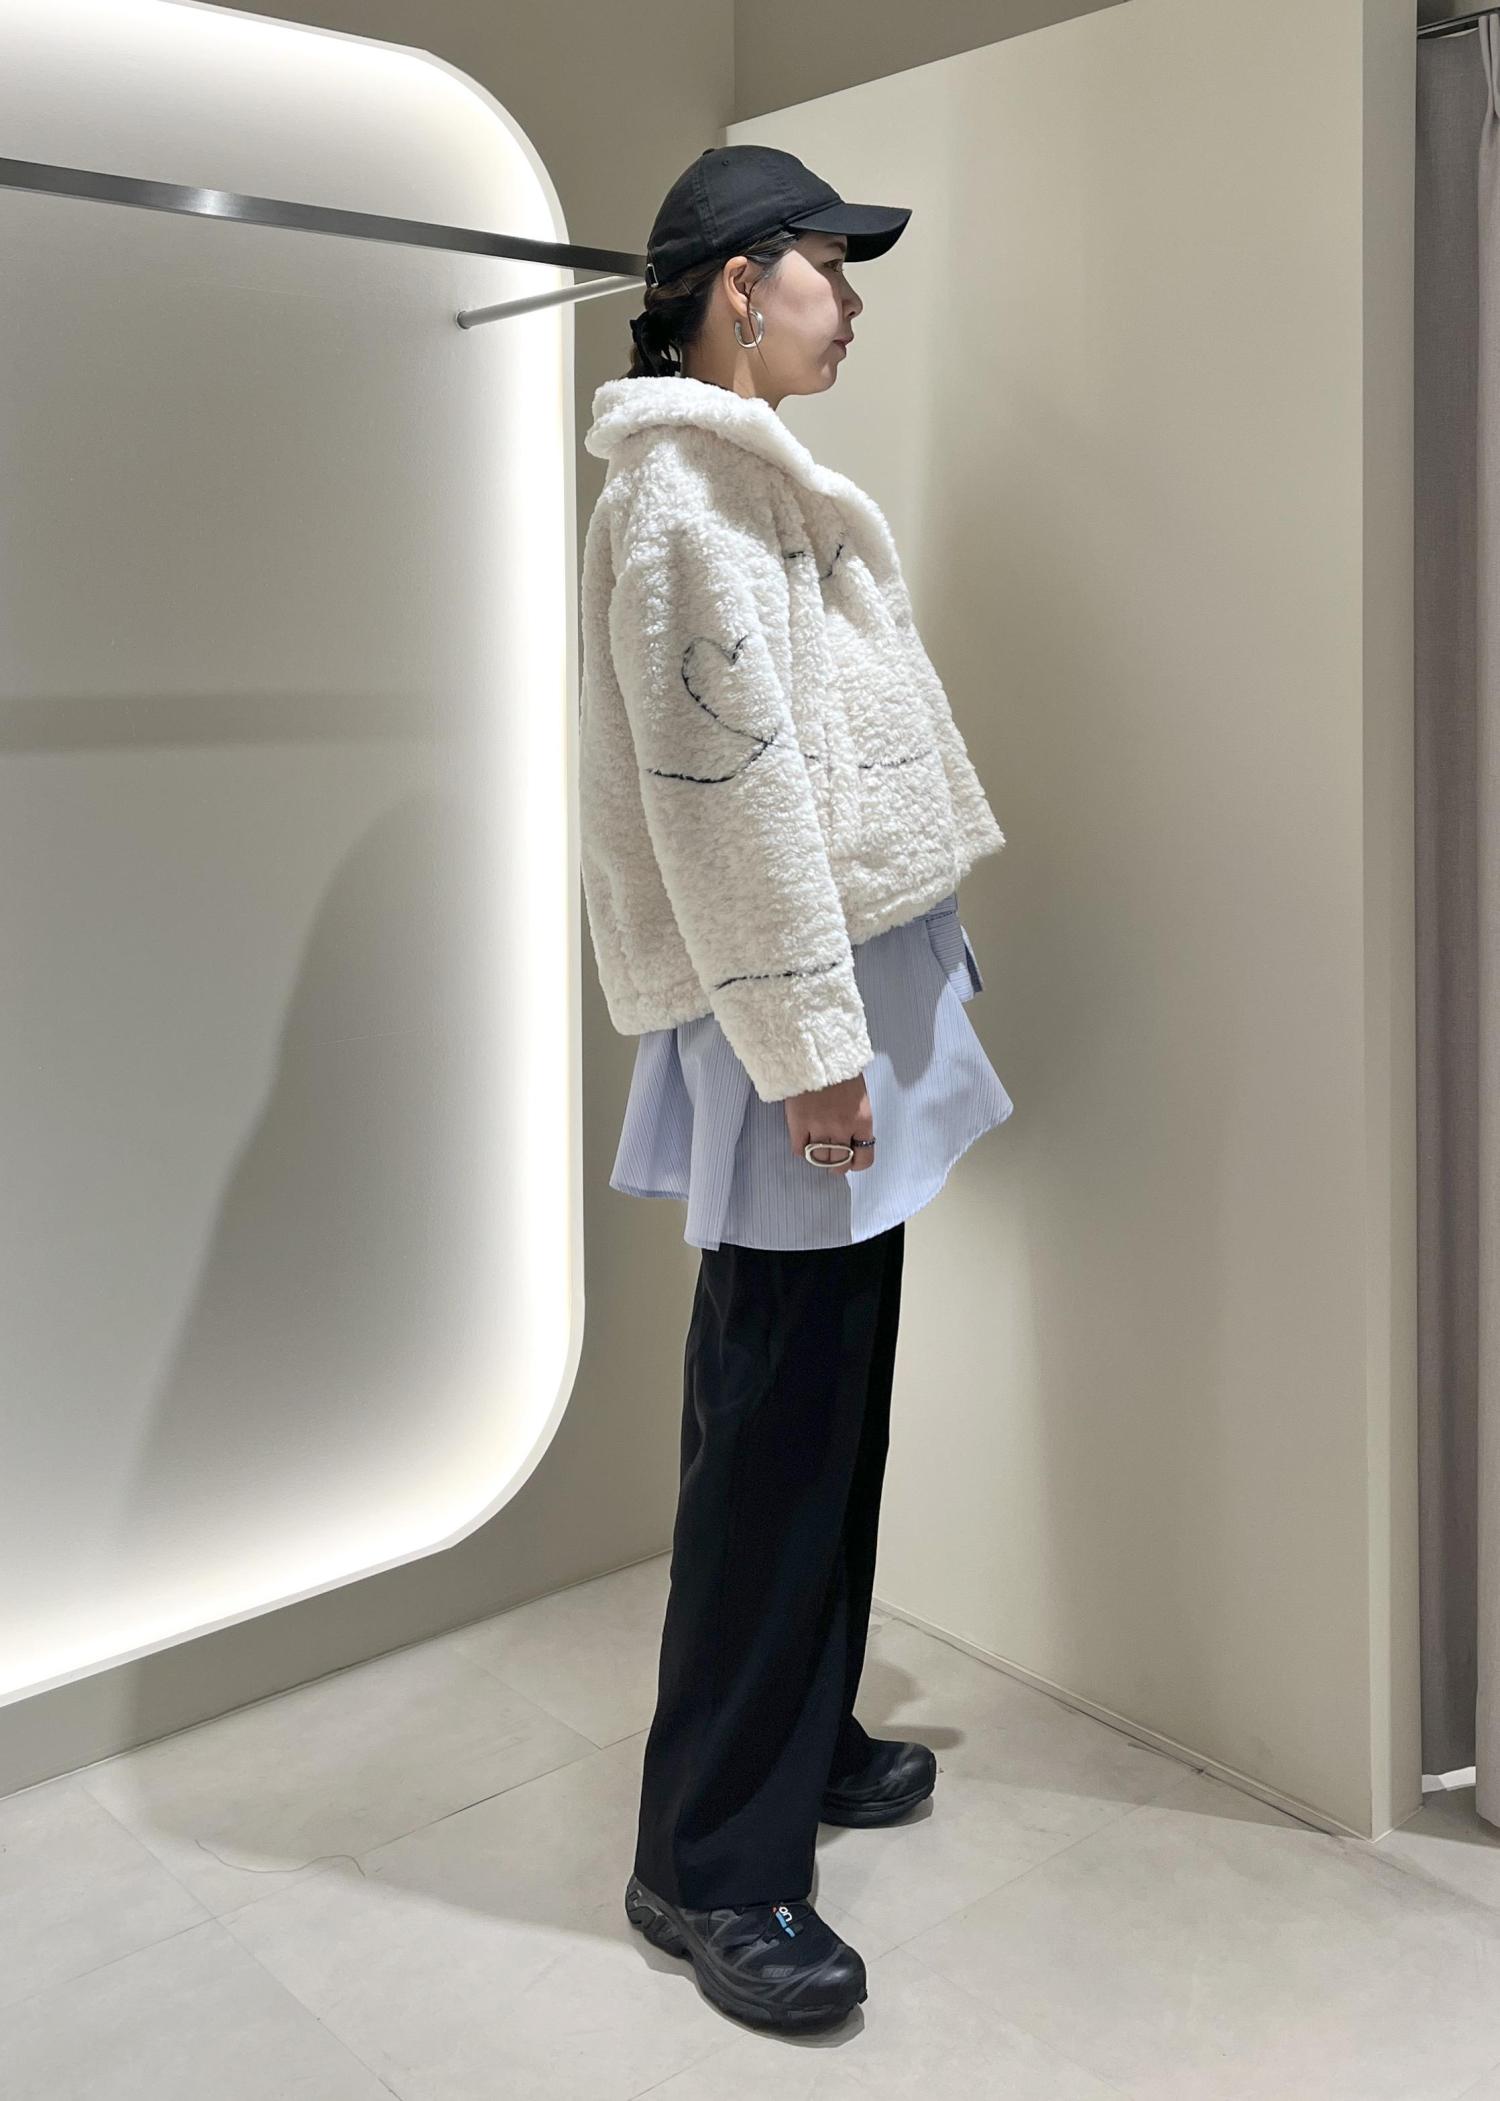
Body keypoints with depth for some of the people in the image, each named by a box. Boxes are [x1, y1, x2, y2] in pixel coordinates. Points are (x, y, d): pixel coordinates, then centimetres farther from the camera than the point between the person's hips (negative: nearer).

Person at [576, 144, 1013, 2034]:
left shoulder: (751, 481, 21)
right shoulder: (681, 489, -11)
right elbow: (726, 785, -19)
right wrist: (807, 1040, -21)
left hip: (854, 981, 10)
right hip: (785, 1011, -10)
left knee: (833, 1398, 15)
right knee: (778, 1420, -6)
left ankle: (804, 1741, 30)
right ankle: (712, 1860, 5)